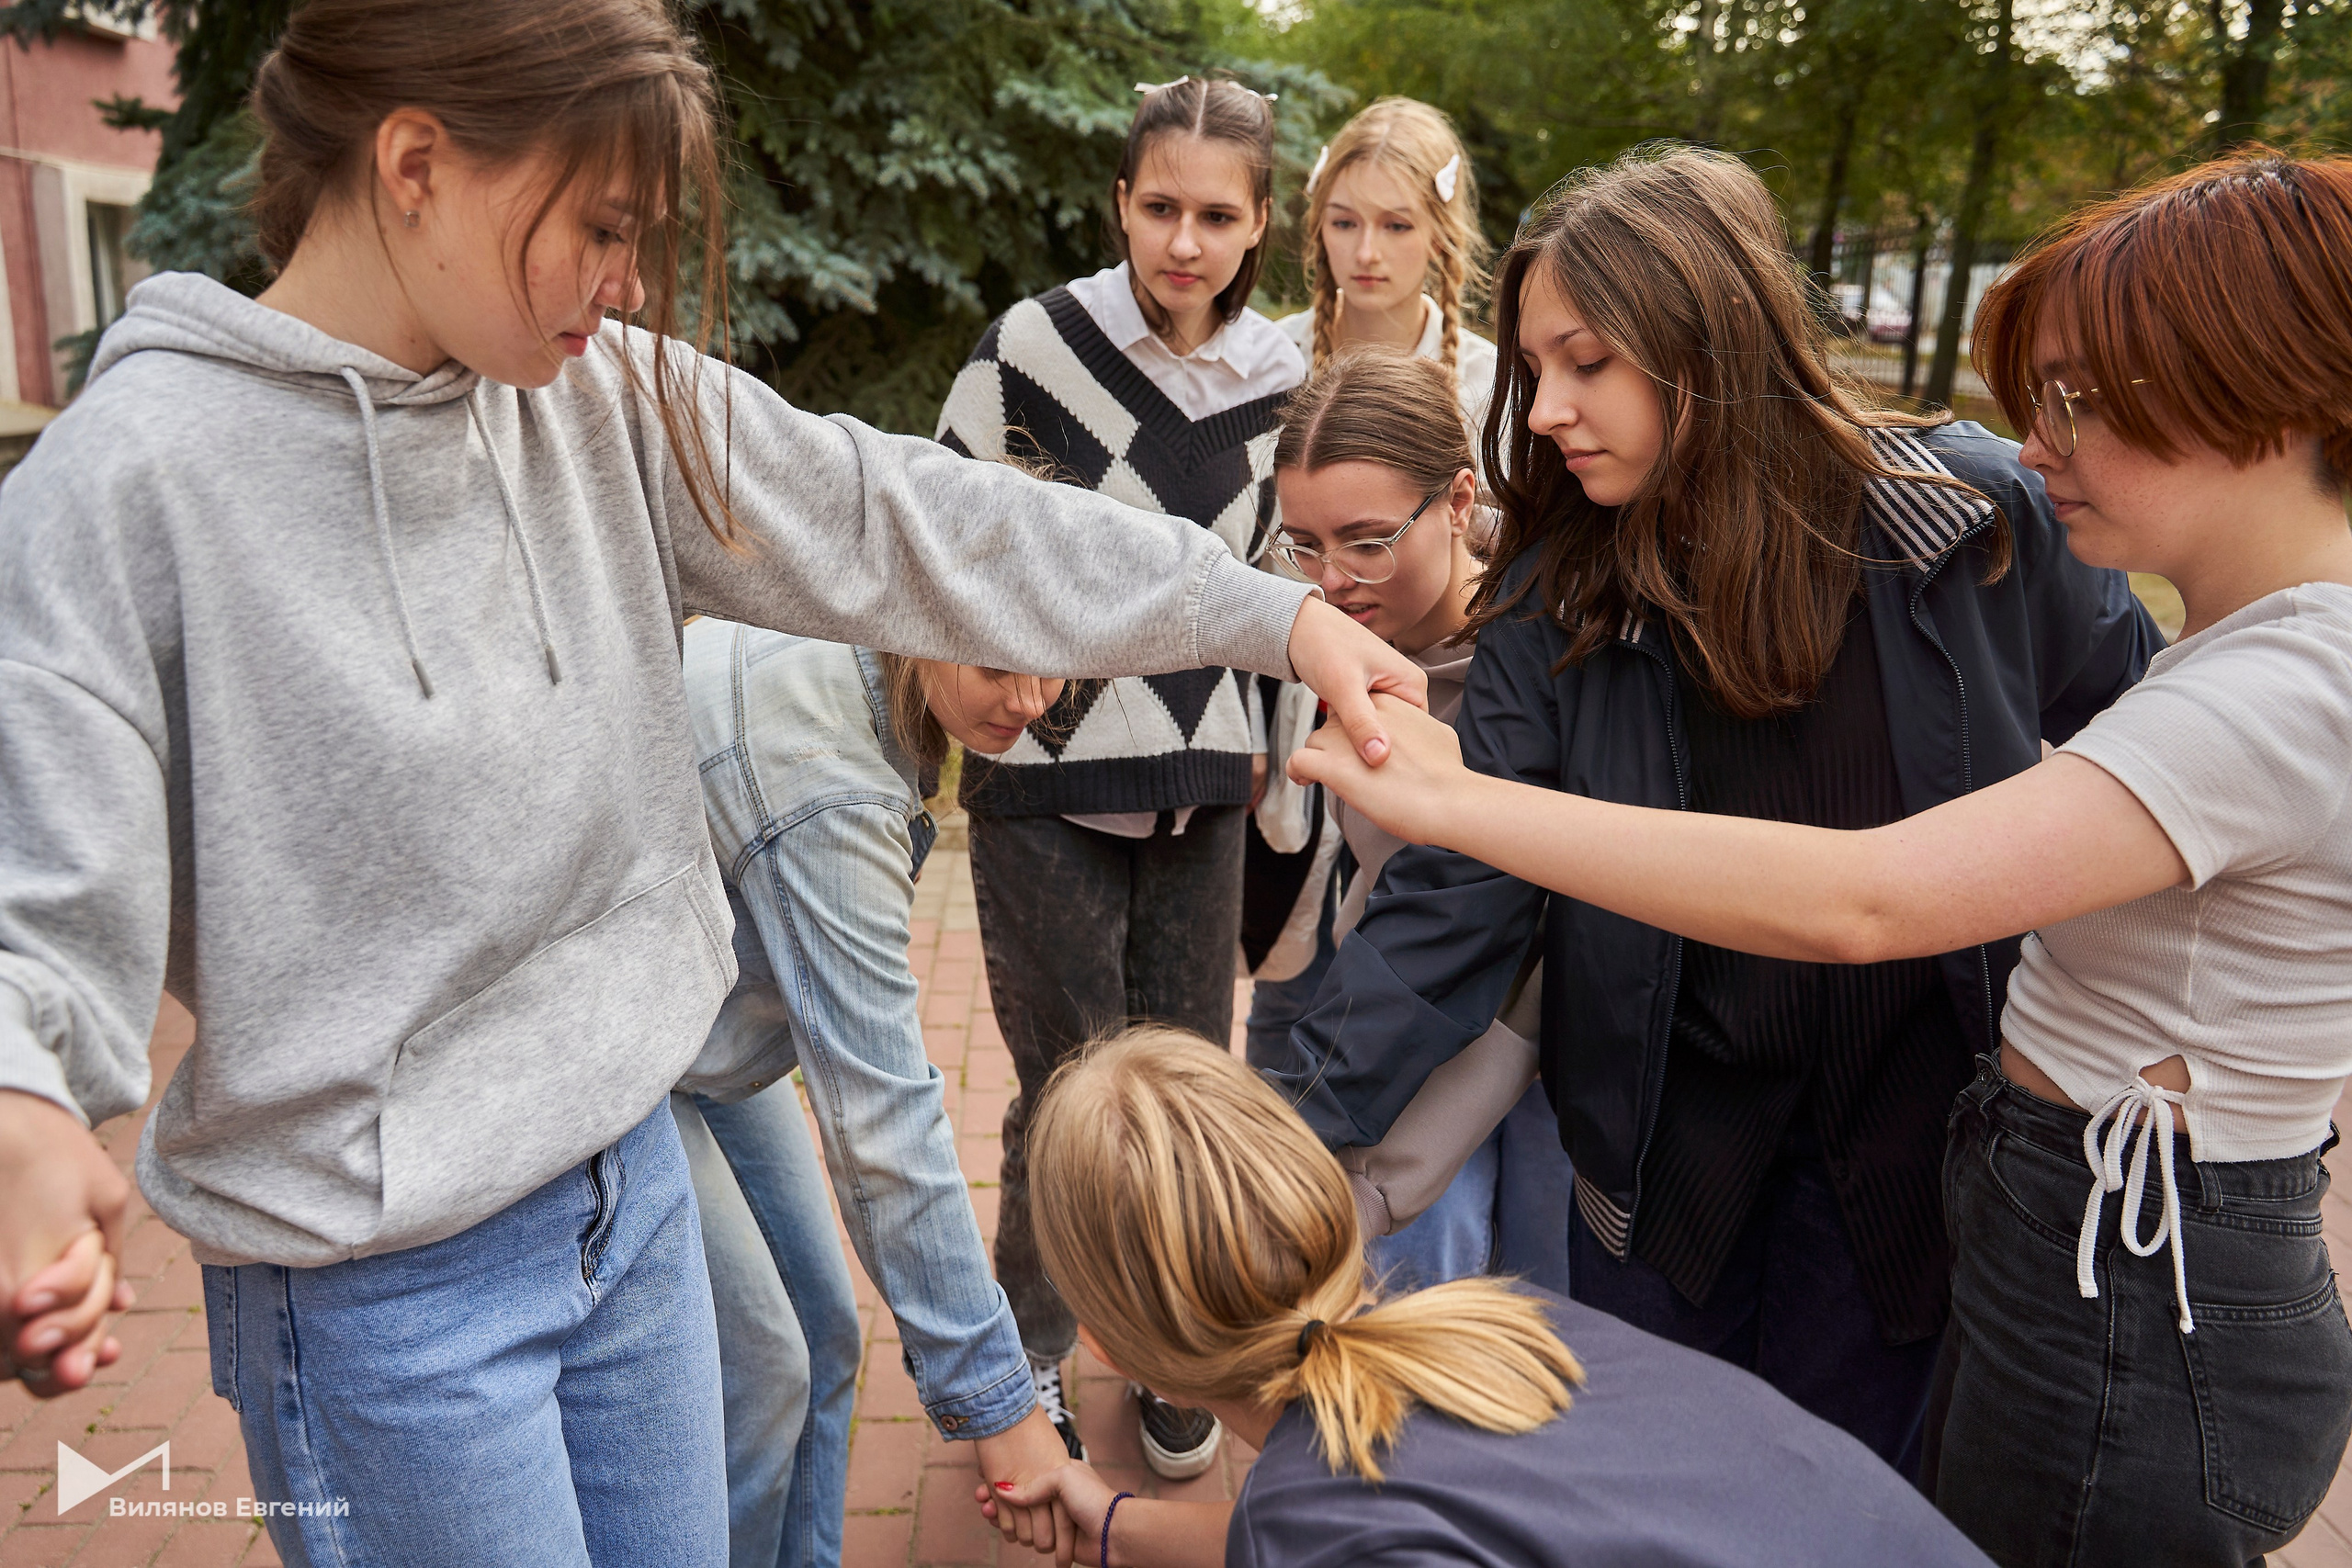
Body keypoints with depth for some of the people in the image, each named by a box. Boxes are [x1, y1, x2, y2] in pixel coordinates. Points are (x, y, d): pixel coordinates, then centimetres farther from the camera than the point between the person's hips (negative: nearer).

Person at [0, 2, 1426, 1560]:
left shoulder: (604, 397, -1)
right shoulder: (128, 479, -16)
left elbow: (896, 523, -2)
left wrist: (1273, 615, -3)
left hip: (634, 1181, 6)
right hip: (383, 1279, -5)